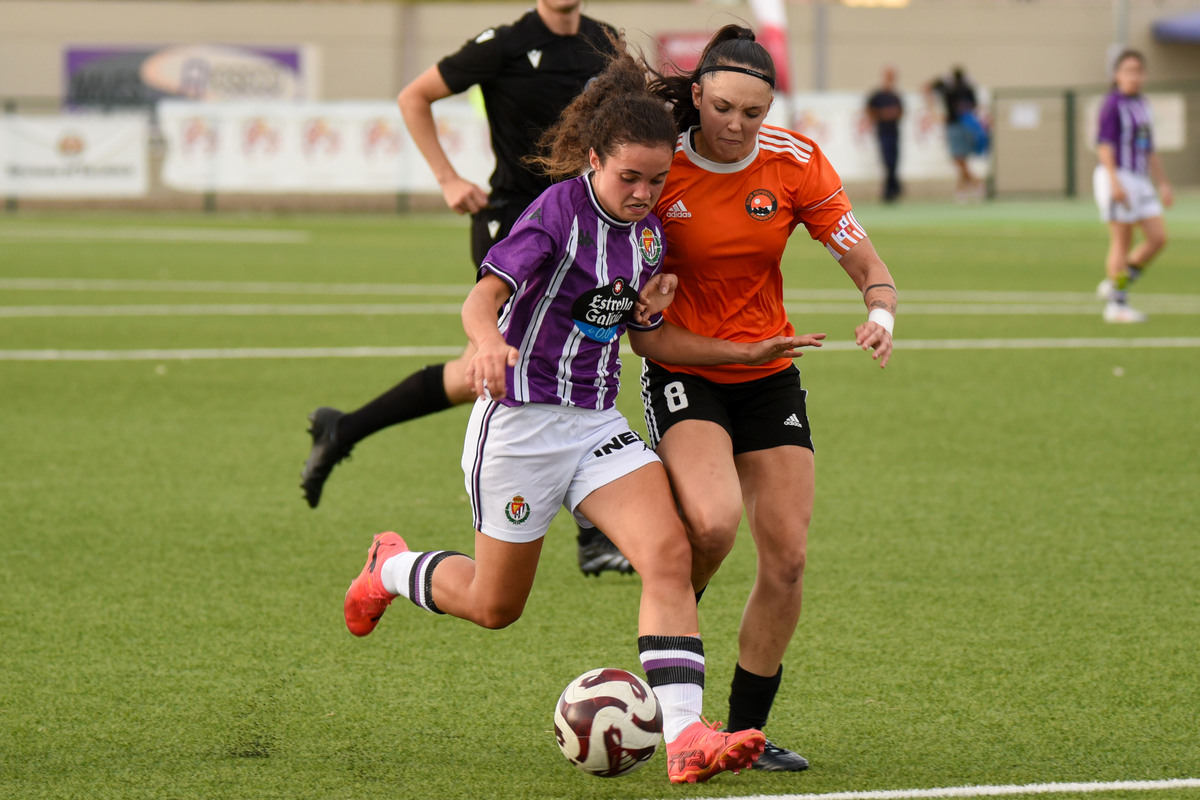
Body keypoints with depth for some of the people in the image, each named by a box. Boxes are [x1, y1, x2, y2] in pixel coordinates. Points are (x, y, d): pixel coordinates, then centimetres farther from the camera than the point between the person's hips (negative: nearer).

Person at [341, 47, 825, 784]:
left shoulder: (648, 232, 5)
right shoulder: (559, 211, -16)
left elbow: (651, 337, 16)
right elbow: (485, 295, -27)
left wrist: (750, 354, 10)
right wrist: (488, 342, -49)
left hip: (596, 423, 6)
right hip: (520, 420, -6)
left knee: (669, 555, -18)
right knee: (496, 605, 9)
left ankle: (685, 736, -25)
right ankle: (391, 569, 41)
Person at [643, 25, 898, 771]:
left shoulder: (796, 163, -8)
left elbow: (870, 267, -6)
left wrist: (882, 314, -28)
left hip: (768, 374, 3)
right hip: (683, 372, -3)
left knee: (787, 558, -2)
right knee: (713, 519, -30)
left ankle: (746, 730, 14)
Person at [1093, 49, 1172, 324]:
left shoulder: (1142, 105, 15)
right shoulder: (1112, 104, -10)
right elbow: (1104, 146, -16)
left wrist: (1163, 183, 20)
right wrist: (1115, 183, -24)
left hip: (1139, 180, 8)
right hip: (1117, 177, -8)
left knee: (1158, 238, 1)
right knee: (1122, 242, -6)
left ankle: (1115, 285, 11)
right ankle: (1116, 305, 1)